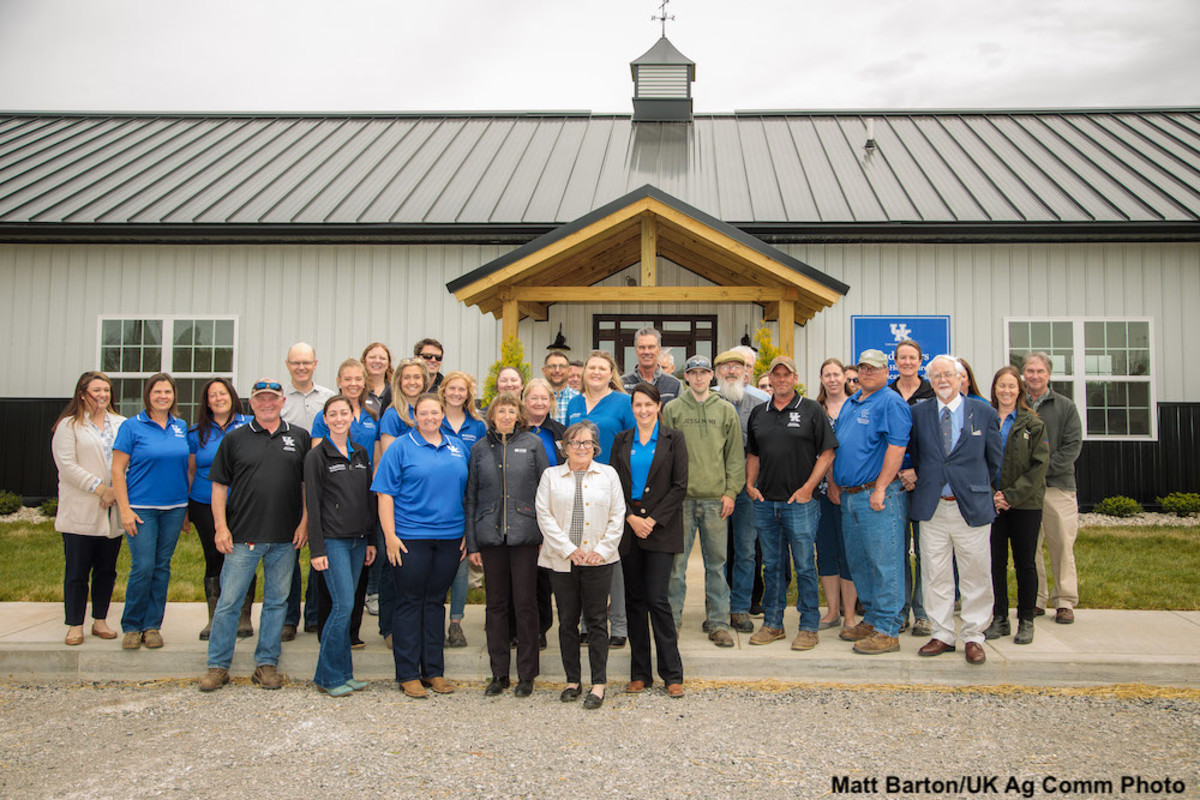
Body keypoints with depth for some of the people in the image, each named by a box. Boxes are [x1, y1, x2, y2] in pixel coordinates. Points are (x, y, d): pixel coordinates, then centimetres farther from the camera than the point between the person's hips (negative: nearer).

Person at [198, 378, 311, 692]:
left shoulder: (300, 437, 8)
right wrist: (221, 527, -4)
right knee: (229, 601, 2)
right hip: (242, 536, -1)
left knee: (277, 601, 9)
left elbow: (308, 483, 9)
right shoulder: (235, 439, 5)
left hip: (285, 538, 1)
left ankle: (267, 663, 20)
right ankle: (218, 665, 14)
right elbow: (219, 485, 5)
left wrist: (304, 522, 0)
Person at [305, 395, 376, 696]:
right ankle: (329, 676, 3)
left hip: (358, 539, 5)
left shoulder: (361, 453, 12)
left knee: (348, 605, 8)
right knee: (343, 604, -10)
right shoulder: (317, 456, -3)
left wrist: (371, 540, 12)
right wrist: (316, 548, -11)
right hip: (333, 539, -5)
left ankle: (342, 673, 17)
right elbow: (312, 505, -6)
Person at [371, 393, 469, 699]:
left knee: (436, 602, 11)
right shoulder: (401, 447, -1)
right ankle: (408, 674, 12)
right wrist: (390, 535, -12)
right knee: (410, 603, 3)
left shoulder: (457, 447, 11)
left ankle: (434, 670, 20)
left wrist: (467, 533, 10)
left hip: (449, 536, 4)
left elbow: (466, 491, 16)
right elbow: (385, 493, -5)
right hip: (410, 537, -4)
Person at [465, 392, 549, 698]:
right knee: (496, 604, 8)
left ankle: (526, 675, 12)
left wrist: (546, 535, -3)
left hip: (525, 534, -2)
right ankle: (499, 673, 18)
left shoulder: (532, 443, 4)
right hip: (490, 535, 2)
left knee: (525, 603, 1)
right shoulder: (480, 449, 9)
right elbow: (471, 498, 11)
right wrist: (472, 543, 6)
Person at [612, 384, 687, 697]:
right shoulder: (622, 440, 10)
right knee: (635, 599, 7)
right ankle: (640, 673, 16)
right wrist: (631, 518, -7)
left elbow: (679, 486, -4)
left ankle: (672, 674, 4)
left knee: (657, 598, -8)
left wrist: (653, 520, -10)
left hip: (661, 528, -3)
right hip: (628, 527, 3)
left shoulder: (673, 439, 1)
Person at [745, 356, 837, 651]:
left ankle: (809, 627, 12)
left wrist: (808, 487, -12)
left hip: (800, 502, -4)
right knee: (771, 565, 12)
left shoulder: (811, 410, -1)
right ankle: (772, 624, 22)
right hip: (764, 502, 4)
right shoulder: (758, 413, 13)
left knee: (804, 566, 1)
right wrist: (750, 484, 6)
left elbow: (827, 452, -4)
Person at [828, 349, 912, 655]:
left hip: (877, 495, -9)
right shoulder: (850, 403, 18)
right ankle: (871, 618, 27)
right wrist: (833, 483, 12)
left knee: (884, 564, -3)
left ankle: (887, 631, 3)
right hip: (848, 497, 9)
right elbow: (835, 446, 21)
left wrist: (880, 489, -21)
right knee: (858, 562, 15)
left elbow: (896, 448, -17)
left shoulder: (891, 403, -8)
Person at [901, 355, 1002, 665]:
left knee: (975, 576, 4)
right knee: (935, 576, 6)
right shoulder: (919, 413, 7)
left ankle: (973, 637, 16)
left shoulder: (984, 412, 4)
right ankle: (942, 635, 17)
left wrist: (978, 488, 12)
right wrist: (914, 473, 1)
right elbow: (911, 451, 16)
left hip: (972, 507, -1)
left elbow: (994, 460, 11)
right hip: (932, 508, 1)